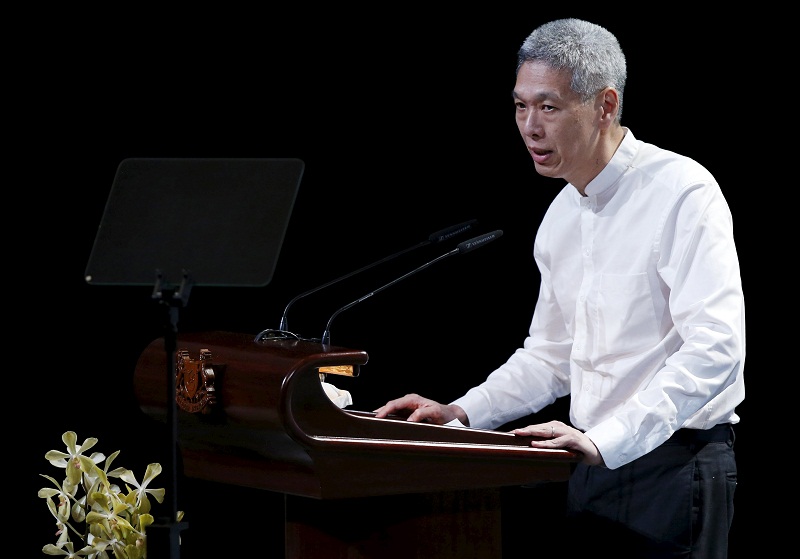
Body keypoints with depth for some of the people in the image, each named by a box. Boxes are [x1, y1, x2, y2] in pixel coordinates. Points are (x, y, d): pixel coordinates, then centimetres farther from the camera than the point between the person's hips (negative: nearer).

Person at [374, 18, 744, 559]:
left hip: (673, 468, -7)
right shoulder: (561, 217, 12)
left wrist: (604, 440, -29)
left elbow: (713, 351, -24)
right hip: (593, 469, 8)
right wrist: (462, 413, 9)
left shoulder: (682, 193, -14)